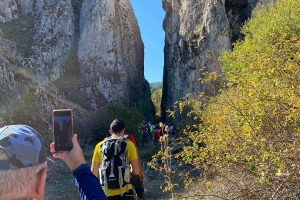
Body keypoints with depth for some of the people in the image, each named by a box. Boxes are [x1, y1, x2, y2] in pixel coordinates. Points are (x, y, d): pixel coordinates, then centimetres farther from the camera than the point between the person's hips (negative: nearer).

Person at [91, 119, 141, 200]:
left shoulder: (100, 145, 5)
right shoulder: (128, 144, -2)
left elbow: (93, 173, 6)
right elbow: (136, 171, -4)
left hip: (106, 193, 3)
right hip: (124, 192, -2)